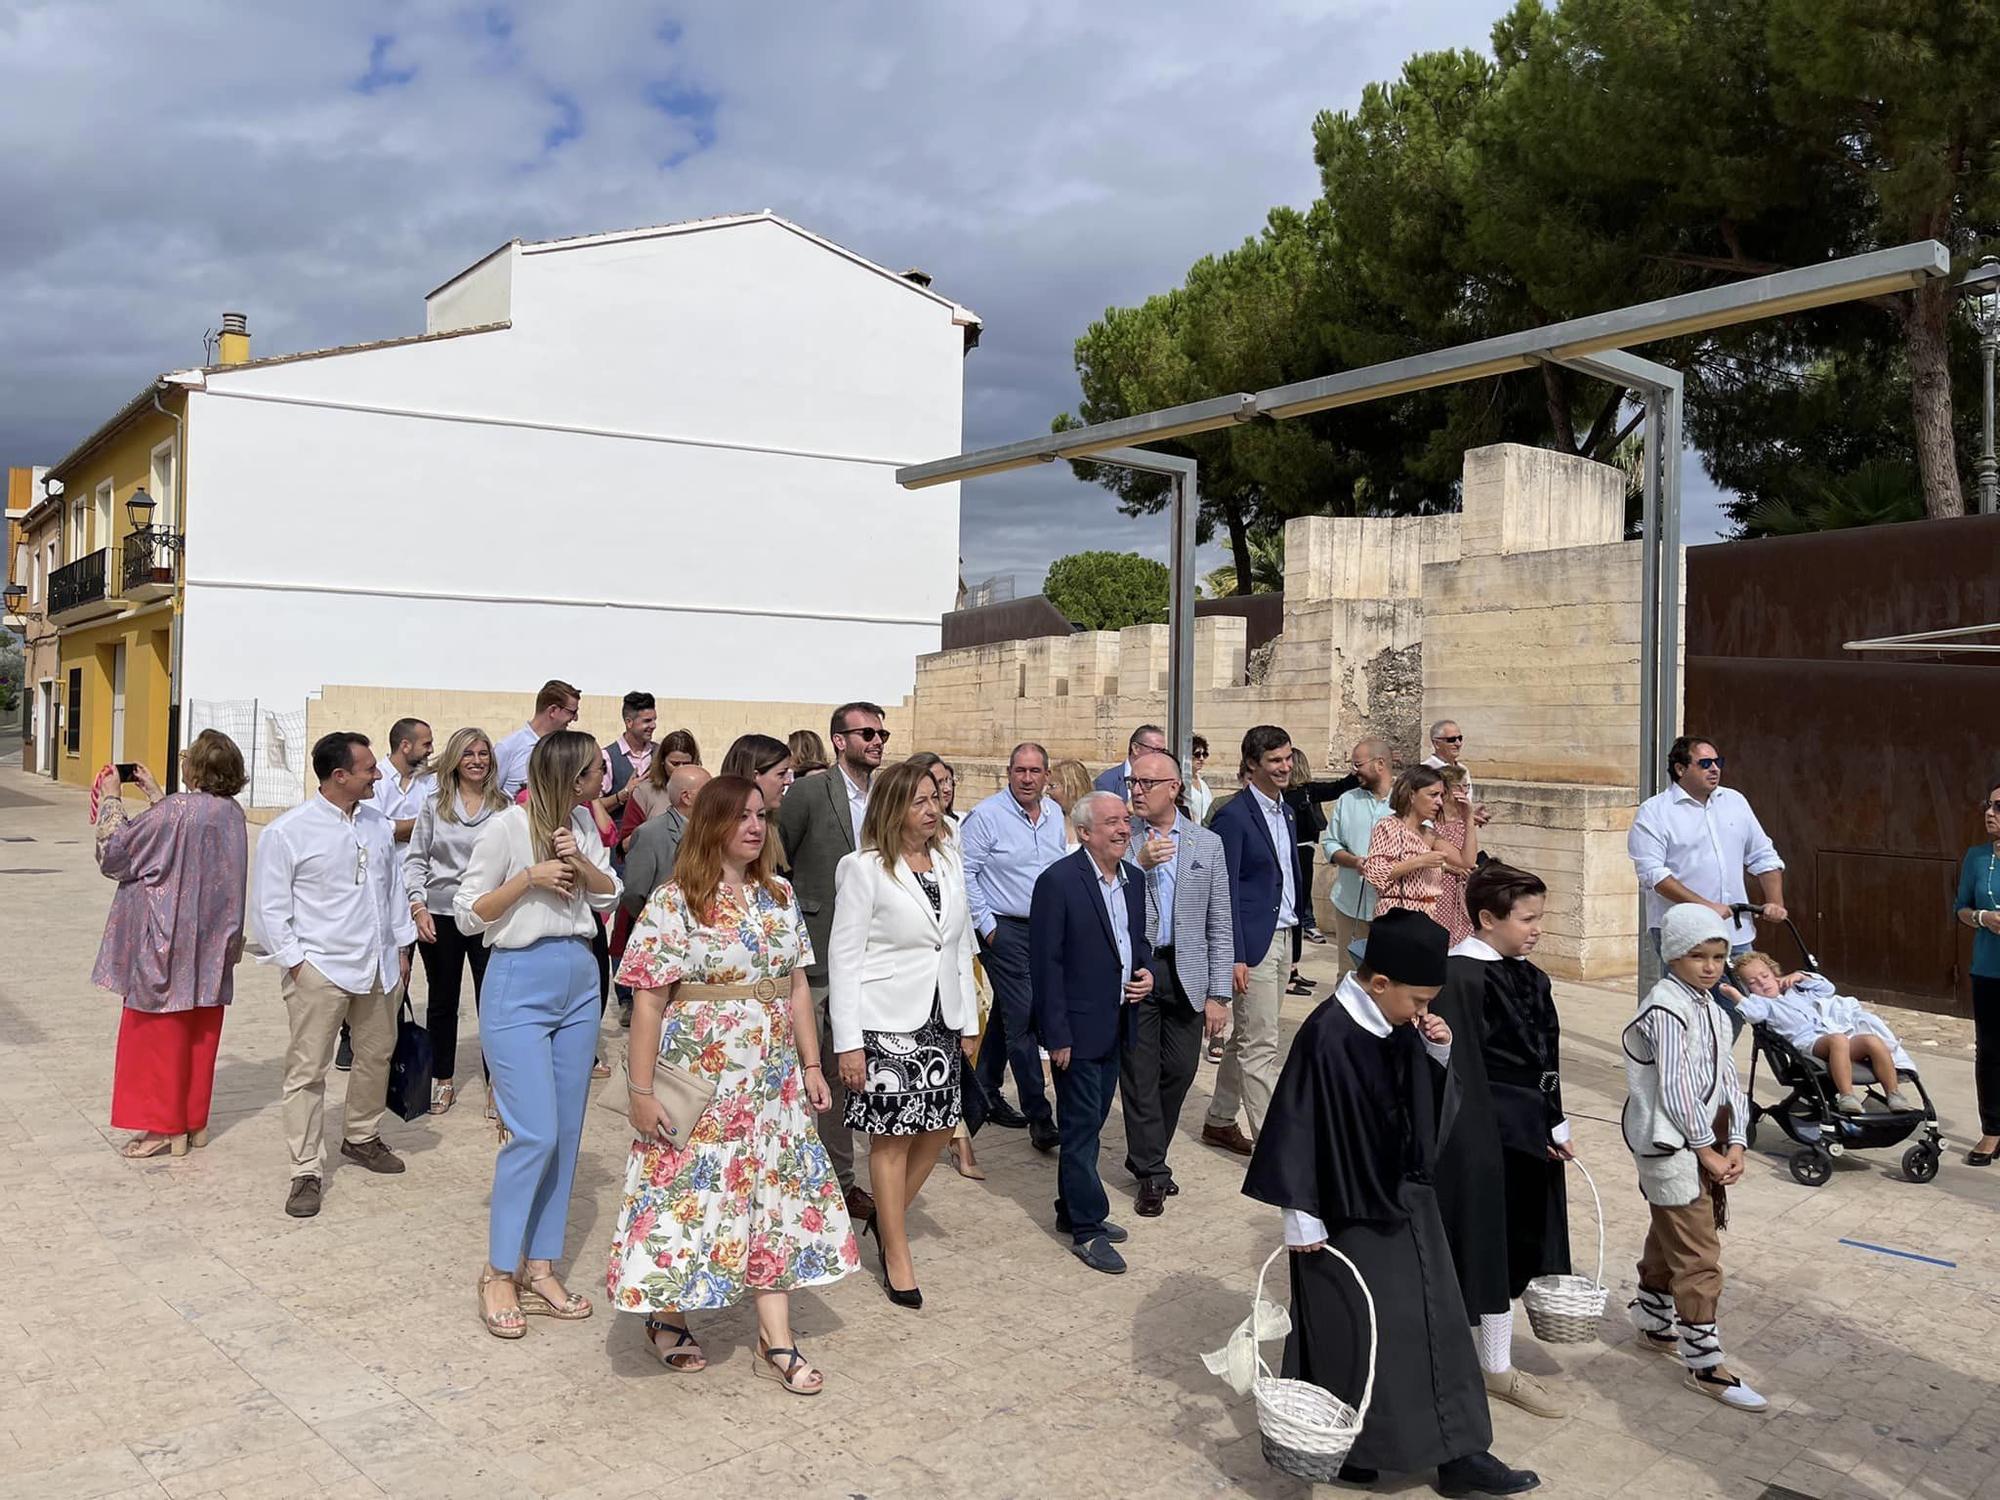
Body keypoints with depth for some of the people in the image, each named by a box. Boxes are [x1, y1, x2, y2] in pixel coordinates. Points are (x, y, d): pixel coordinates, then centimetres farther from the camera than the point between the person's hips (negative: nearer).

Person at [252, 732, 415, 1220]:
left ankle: (362, 1137, 39)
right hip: (320, 969, -6)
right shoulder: (289, 831, -10)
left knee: (376, 1056, 18)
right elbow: (270, 904, -8)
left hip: (378, 966, 6)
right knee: (308, 1070, -2)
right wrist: (294, 961, -11)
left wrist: (401, 949, 14)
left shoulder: (378, 825, 8)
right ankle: (305, 1172, 6)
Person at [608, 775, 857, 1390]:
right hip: (699, 1082, -5)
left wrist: (811, 1066, 7)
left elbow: (797, 987, 9)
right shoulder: (674, 902, -11)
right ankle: (667, 1317, 29)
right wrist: (641, 1090, -13)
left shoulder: (779, 896, 6)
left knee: (775, 1199, 7)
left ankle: (776, 1341, 14)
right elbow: (649, 1001, -12)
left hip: (771, 1084, 5)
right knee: (689, 1196, 6)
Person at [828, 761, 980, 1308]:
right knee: (892, 1135, 2)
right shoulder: (865, 869, -10)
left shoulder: (949, 861, 7)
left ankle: (887, 1218, 34)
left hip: (940, 1017, 6)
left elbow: (962, 945, 12)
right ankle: (897, 1259, 15)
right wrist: (847, 1042, -13)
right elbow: (844, 956, -10)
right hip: (886, 1022, -6)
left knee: (939, 1125, 10)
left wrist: (969, 1021, 11)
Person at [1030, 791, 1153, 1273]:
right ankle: (1087, 1229, 10)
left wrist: (1146, 972, -1)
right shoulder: (1058, 881, -16)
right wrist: (1057, 1036, -17)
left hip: (1117, 1025, 7)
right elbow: (1046, 963, -16)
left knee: (1090, 1121, 17)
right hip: (1079, 1028, -7)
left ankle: (1074, 1209, 31)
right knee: (1081, 1127, 1)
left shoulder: (1133, 879, 6)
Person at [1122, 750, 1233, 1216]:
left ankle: (1145, 1155, 29)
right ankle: (1151, 1171, 17)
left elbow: (1220, 926, 4)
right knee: (1140, 1073, 4)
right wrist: (1140, 864, -20)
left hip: (1187, 974, 2)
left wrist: (1219, 994, 0)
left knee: (1180, 1069, 8)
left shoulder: (1207, 844, 4)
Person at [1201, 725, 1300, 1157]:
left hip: (1282, 938, 8)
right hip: (1253, 942, -8)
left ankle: (1220, 1121, 27)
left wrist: (1294, 940, 14)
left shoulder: (1285, 812, 12)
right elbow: (1226, 891, -15)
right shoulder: (1234, 816, -13)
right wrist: (1235, 956, -18)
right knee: (1261, 1046, -4)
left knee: (1246, 1038, 16)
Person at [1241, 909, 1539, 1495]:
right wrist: (1303, 1220, -16)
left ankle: (1457, 1452, 24)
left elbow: (1429, 1097, 13)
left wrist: (1440, 1050, -8)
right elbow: (1297, 1130, -20)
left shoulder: (1401, 1027, -2)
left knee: (1433, 1325, 13)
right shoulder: (1327, 1037, -25)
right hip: (1351, 1215, -7)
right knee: (1349, 1337, 8)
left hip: (1407, 1203, 8)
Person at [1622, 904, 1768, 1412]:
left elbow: (1726, 1079, 9)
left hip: (1706, 1140, 9)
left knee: (1668, 1238, 22)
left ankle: (1653, 1323, 38)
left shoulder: (1711, 1009, 10)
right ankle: (1704, 1364, 3)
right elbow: (1675, 1089, -20)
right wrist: (1710, 1151, -14)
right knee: (1698, 1255, -5)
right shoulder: (1665, 1008, -18)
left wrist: (1735, 1144, -2)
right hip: (1670, 1144, -9)